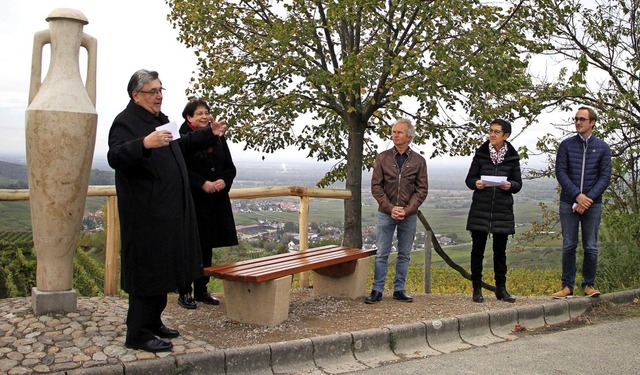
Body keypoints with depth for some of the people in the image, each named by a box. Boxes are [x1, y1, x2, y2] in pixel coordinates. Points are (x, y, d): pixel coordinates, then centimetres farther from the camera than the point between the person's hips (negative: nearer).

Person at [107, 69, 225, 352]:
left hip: (168, 211, 9)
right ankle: (138, 334, 3)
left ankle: (153, 322, 27)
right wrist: (144, 144, -43)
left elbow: (179, 147, 32)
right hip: (146, 214, -9)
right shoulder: (125, 122, -12)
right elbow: (115, 157, -28)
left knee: (164, 268, 15)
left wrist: (209, 135, 27)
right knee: (148, 270, -6)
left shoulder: (160, 118, 16)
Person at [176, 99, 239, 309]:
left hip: (216, 201, 6)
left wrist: (224, 181, -8)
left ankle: (201, 291, 21)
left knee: (207, 247, 11)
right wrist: (203, 183, -20)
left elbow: (230, 167, 12)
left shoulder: (218, 139, 12)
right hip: (192, 201, -6)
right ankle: (184, 293, 9)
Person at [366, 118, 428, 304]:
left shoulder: (419, 161, 2)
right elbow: (376, 186, -2)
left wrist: (407, 210, -12)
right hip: (385, 214, -1)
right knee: (382, 254, 1)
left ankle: (399, 289, 18)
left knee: (404, 254, 8)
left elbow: (422, 189, 0)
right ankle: (377, 290, 8)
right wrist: (390, 208, -12)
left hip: (409, 215, 1)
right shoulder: (382, 158, 1)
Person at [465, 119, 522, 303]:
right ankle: (477, 289, 11)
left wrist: (510, 185, -15)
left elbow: (518, 183, 7)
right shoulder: (481, 153, 2)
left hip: (503, 210, 1)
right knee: (478, 249, 2)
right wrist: (476, 183, -17)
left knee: (500, 250, 8)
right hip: (481, 208, -1)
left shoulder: (512, 156, 4)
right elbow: (469, 179, 4)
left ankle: (501, 288, 19)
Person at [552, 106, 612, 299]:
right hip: (568, 203, 0)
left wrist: (589, 198, -13)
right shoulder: (566, 145, 3)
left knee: (591, 247, 4)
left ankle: (589, 285, 15)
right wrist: (577, 195, -13)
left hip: (592, 204, 0)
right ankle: (567, 286, 9)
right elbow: (560, 172, -3)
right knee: (568, 246, 2)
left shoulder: (602, 148, 5)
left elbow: (605, 177, 0)